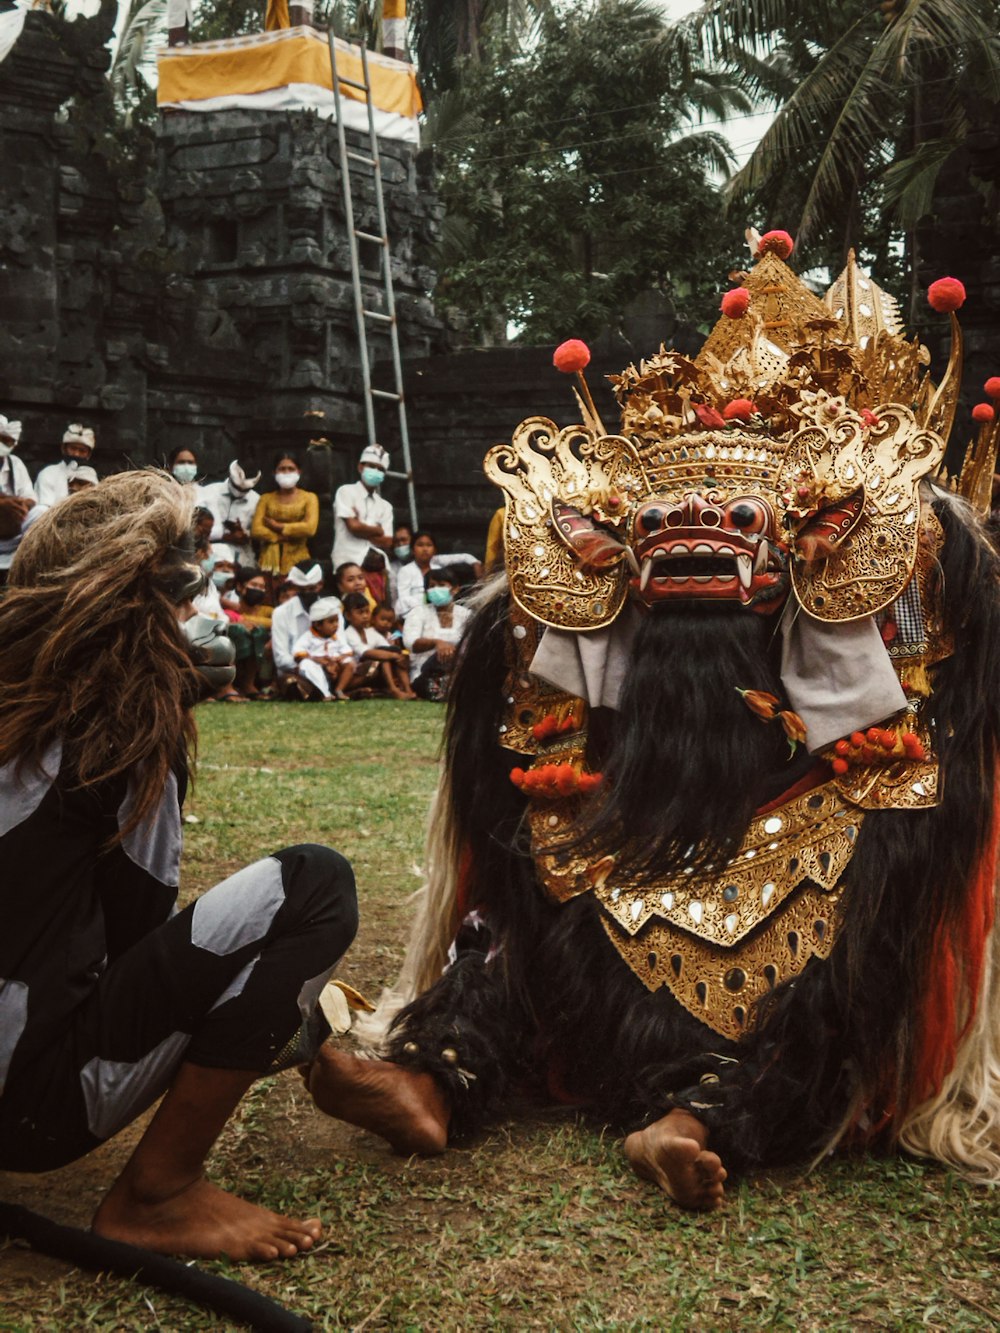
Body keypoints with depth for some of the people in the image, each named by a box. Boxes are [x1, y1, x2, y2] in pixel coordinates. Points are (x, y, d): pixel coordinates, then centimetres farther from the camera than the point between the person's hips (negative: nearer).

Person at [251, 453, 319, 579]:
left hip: (297, 558, -1)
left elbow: (310, 528, -7)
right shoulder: (266, 498, 14)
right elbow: (256, 530, 1)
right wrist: (282, 538, -8)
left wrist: (278, 527, -2)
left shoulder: (309, 497, 9)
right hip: (270, 558, 1)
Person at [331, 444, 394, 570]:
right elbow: (353, 526, -10)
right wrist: (378, 531, 6)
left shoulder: (385, 506, 17)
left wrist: (361, 528, -4)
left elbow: (387, 543, 6)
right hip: (348, 565, -5)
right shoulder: (346, 492, 3)